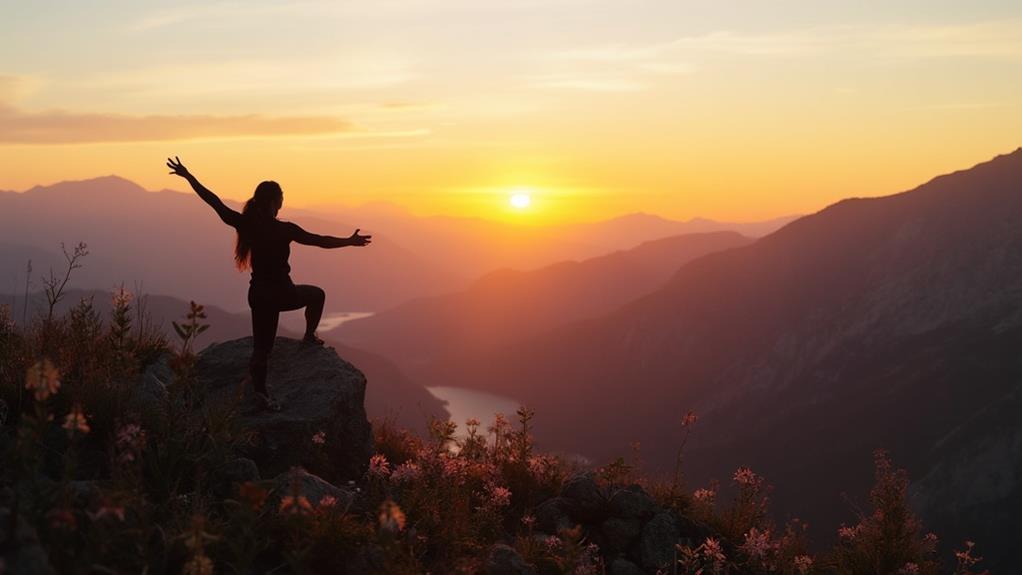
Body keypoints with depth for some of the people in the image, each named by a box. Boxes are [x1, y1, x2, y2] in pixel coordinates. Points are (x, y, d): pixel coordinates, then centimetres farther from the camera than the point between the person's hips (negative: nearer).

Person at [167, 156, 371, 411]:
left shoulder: (245, 224, -6)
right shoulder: (284, 230, -19)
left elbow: (214, 201, -2)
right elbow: (319, 240, -20)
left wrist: (188, 176, 4)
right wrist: (350, 241, -15)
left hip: (258, 294, 5)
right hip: (282, 294, -5)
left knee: (261, 346, 12)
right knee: (317, 295, 26)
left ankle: (260, 393, 14)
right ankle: (310, 336, 30)